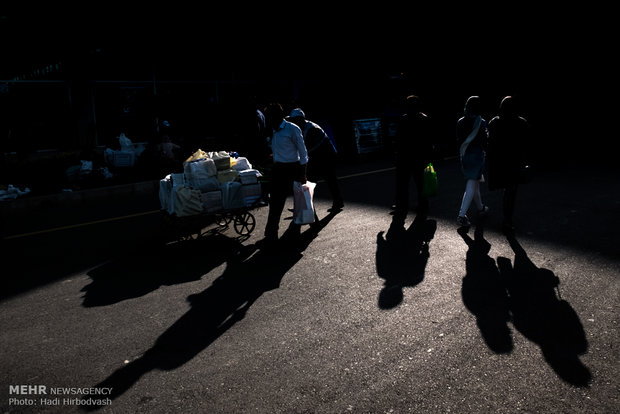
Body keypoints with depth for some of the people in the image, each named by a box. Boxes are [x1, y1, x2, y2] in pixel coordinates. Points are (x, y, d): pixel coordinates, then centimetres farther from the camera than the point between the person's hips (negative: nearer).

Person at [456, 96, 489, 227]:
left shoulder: (460, 122, 1)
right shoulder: (481, 122, -14)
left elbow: (458, 140, 6)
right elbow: (484, 142, -11)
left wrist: (461, 155, 14)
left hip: (464, 156, 6)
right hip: (477, 155, -6)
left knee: (475, 183, 21)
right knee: (471, 186, -3)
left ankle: (481, 209, 37)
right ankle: (461, 215, -11)